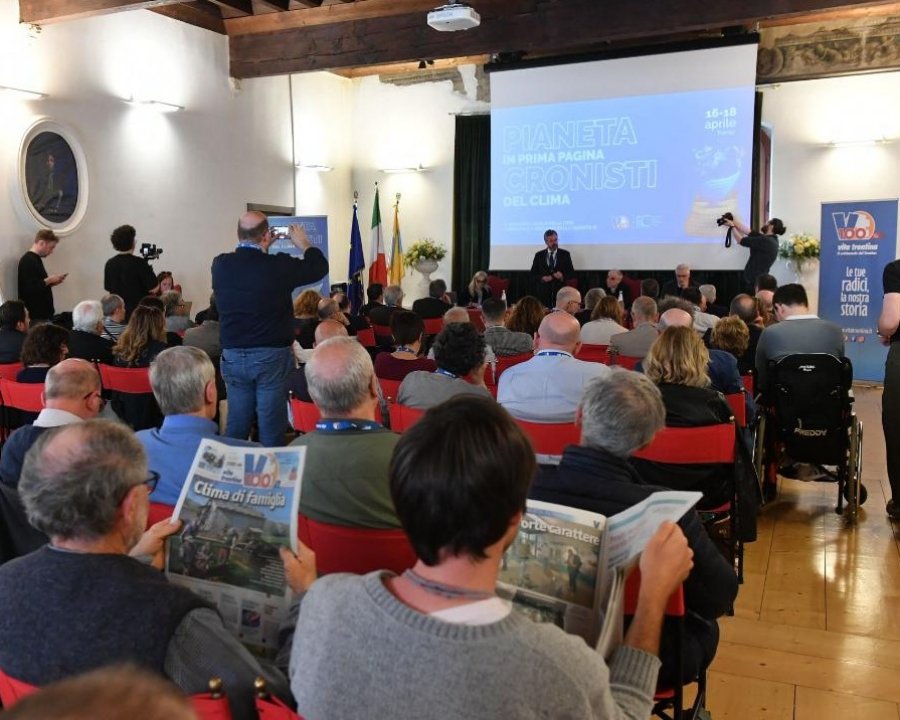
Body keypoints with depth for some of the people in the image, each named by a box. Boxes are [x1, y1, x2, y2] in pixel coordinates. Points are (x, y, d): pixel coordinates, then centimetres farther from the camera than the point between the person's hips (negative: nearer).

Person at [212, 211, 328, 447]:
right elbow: (319, 268, 1)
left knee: (236, 427, 12)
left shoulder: (220, 265, -2)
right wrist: (304, 244, 17)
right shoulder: (277, 266, -13)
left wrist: (260, 250, 23)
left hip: (233, 356, 4)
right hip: (271, 356, -4)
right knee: (271, 431, 4)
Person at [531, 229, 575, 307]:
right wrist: (542, 278, -10)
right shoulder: (539, 255, 7)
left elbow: (572, 273, 6)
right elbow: (533, 273, 8)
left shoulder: (565, 254, 6)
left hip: (560, 291, 0)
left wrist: (563, 277, -13)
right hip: (544, 291, 1)